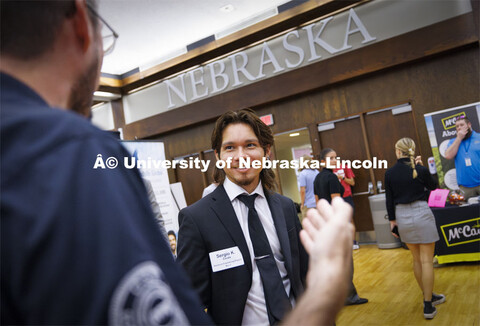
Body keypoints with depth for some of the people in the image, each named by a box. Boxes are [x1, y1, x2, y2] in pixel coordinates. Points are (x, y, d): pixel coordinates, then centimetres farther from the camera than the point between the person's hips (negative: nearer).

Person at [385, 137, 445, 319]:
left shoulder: (389, 173, -3)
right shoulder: (420, 170, -10)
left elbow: (389, 199, 2)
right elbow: (433, 186, 10)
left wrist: (392, 220, 11)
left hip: (402, 217, 3)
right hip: (421, 214, -3)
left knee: (416, 259, 17)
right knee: (426, 261, 3)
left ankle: (429, 296, 32)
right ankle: (428, 306, 7)